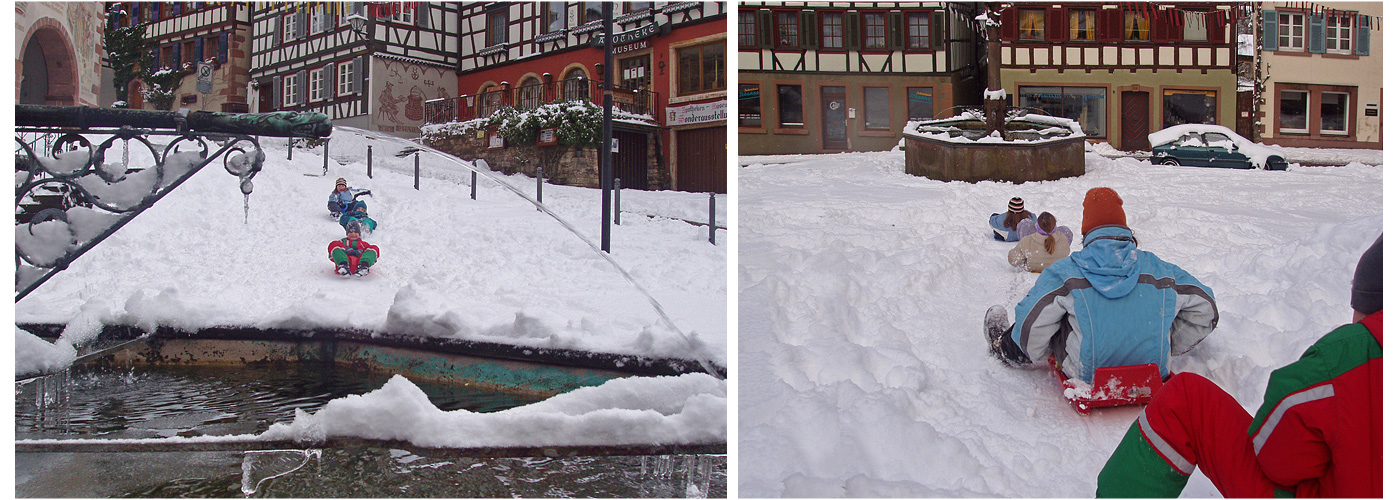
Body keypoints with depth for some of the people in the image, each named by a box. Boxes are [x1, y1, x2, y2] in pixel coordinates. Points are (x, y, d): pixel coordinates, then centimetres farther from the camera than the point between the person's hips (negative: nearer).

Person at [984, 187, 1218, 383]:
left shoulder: (1065, 272, -10)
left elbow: (1032, 322, -12)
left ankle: (1007, 349, 40)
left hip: (1087, 376, -3)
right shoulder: (1161, 270, 0)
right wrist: (1170, 347, 20)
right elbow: (1204, 310, 8)